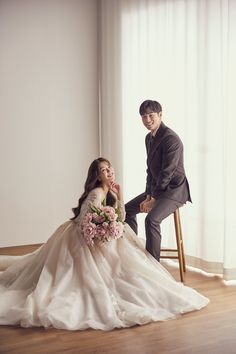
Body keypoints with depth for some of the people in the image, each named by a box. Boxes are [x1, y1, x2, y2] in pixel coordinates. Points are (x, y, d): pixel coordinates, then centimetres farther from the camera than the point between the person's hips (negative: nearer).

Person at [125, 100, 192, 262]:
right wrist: (148, 195, 2)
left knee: (152, 219, -29)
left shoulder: (171, 139, -20)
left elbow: (167, 172, -22)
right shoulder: (149, 138, 9)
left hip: (174, 189, -10)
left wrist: (153, 199, -18)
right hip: (157, 188, 10)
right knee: (127, 209, 11)